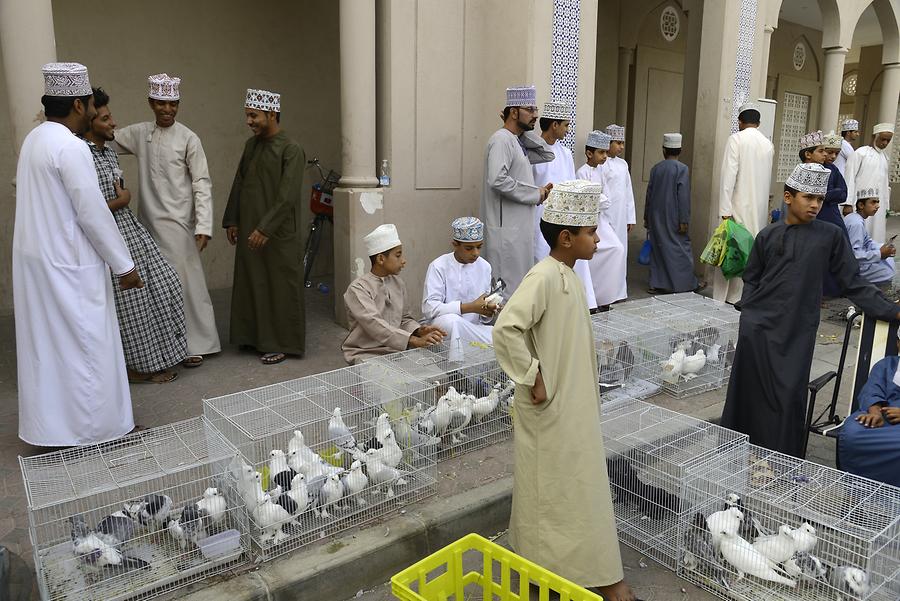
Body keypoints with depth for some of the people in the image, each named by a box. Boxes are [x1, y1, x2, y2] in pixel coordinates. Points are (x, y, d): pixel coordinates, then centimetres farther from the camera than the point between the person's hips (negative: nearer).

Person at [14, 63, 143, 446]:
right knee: (86, 346, 2)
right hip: (68, 266, -9)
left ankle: (49, 427, 29)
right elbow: (93, 213, -20)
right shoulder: (70, 147, -19)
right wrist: (124, 265, -13)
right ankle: (96, 429, 13)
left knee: (46, 344, 16)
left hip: (34, 260, 9)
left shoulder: (34, 139, 9)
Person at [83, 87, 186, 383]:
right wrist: (121, 200, -14)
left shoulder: (108, 151, 10)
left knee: (161, 287, 13)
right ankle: (137, 366, 19)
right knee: (130, 305, 1)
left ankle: (157, 355, 27)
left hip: (132, 230, 9)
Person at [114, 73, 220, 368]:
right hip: (148, 222, 5)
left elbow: (202, 183, -9)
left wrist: (203, 225, -16)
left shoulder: (188, 139, -6)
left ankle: (195, 345, 7)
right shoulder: (138, 133, 7)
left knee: (185, 282, -3)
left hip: (178, 222, -5)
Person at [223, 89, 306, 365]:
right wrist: (231, 220, 14)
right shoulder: (251, 144, 10)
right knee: (251, 283, 12)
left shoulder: (291, 150, -12)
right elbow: (238, 184, 16)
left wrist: (266, 228, -21)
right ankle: (255, 336, 25)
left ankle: (281, 344, 12)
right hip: (248, 230, 7)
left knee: (280, 287, 1)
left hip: (278, 234, -7)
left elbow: (288, 196, -18)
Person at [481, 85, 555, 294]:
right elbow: (498, 180, -26)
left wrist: (527, 142, 7)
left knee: (521, 282, 16)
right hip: (506, 228, -10)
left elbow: (547, 155, 19)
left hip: (520, 226, 10)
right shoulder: (501, 140, -14)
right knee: (507, 285, -4)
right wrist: (535, 193, -17)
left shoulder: (517, 141, 15)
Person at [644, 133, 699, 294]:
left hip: (656, 216, 5)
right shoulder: (682, 168, -9)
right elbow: (684, 196, -13)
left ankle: (657, 283, 9)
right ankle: (685, 283, 6)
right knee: (680, 248, 2)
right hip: (673, 218, -4)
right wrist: (684, 220, -11)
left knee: (658, 247, 10)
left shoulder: (655, 168, 5)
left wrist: (647, 218, 18)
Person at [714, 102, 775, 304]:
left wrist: (725, 209, -15)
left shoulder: (736, 139, -6)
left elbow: (729, 175, -13)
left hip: (740, 206, -5)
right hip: (760, 209, 5)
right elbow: (768, 179, 13)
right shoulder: (768, 144, 10)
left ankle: (723, 299, -1)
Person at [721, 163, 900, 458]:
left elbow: (853, 283, 4)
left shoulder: (831, 236, 2)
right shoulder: (768, 235, 6)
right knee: (750, 391, 2)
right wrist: (749, 311, 1)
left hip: (797, 331, -1)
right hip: (758, 327, 1)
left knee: (790, 395, -2)